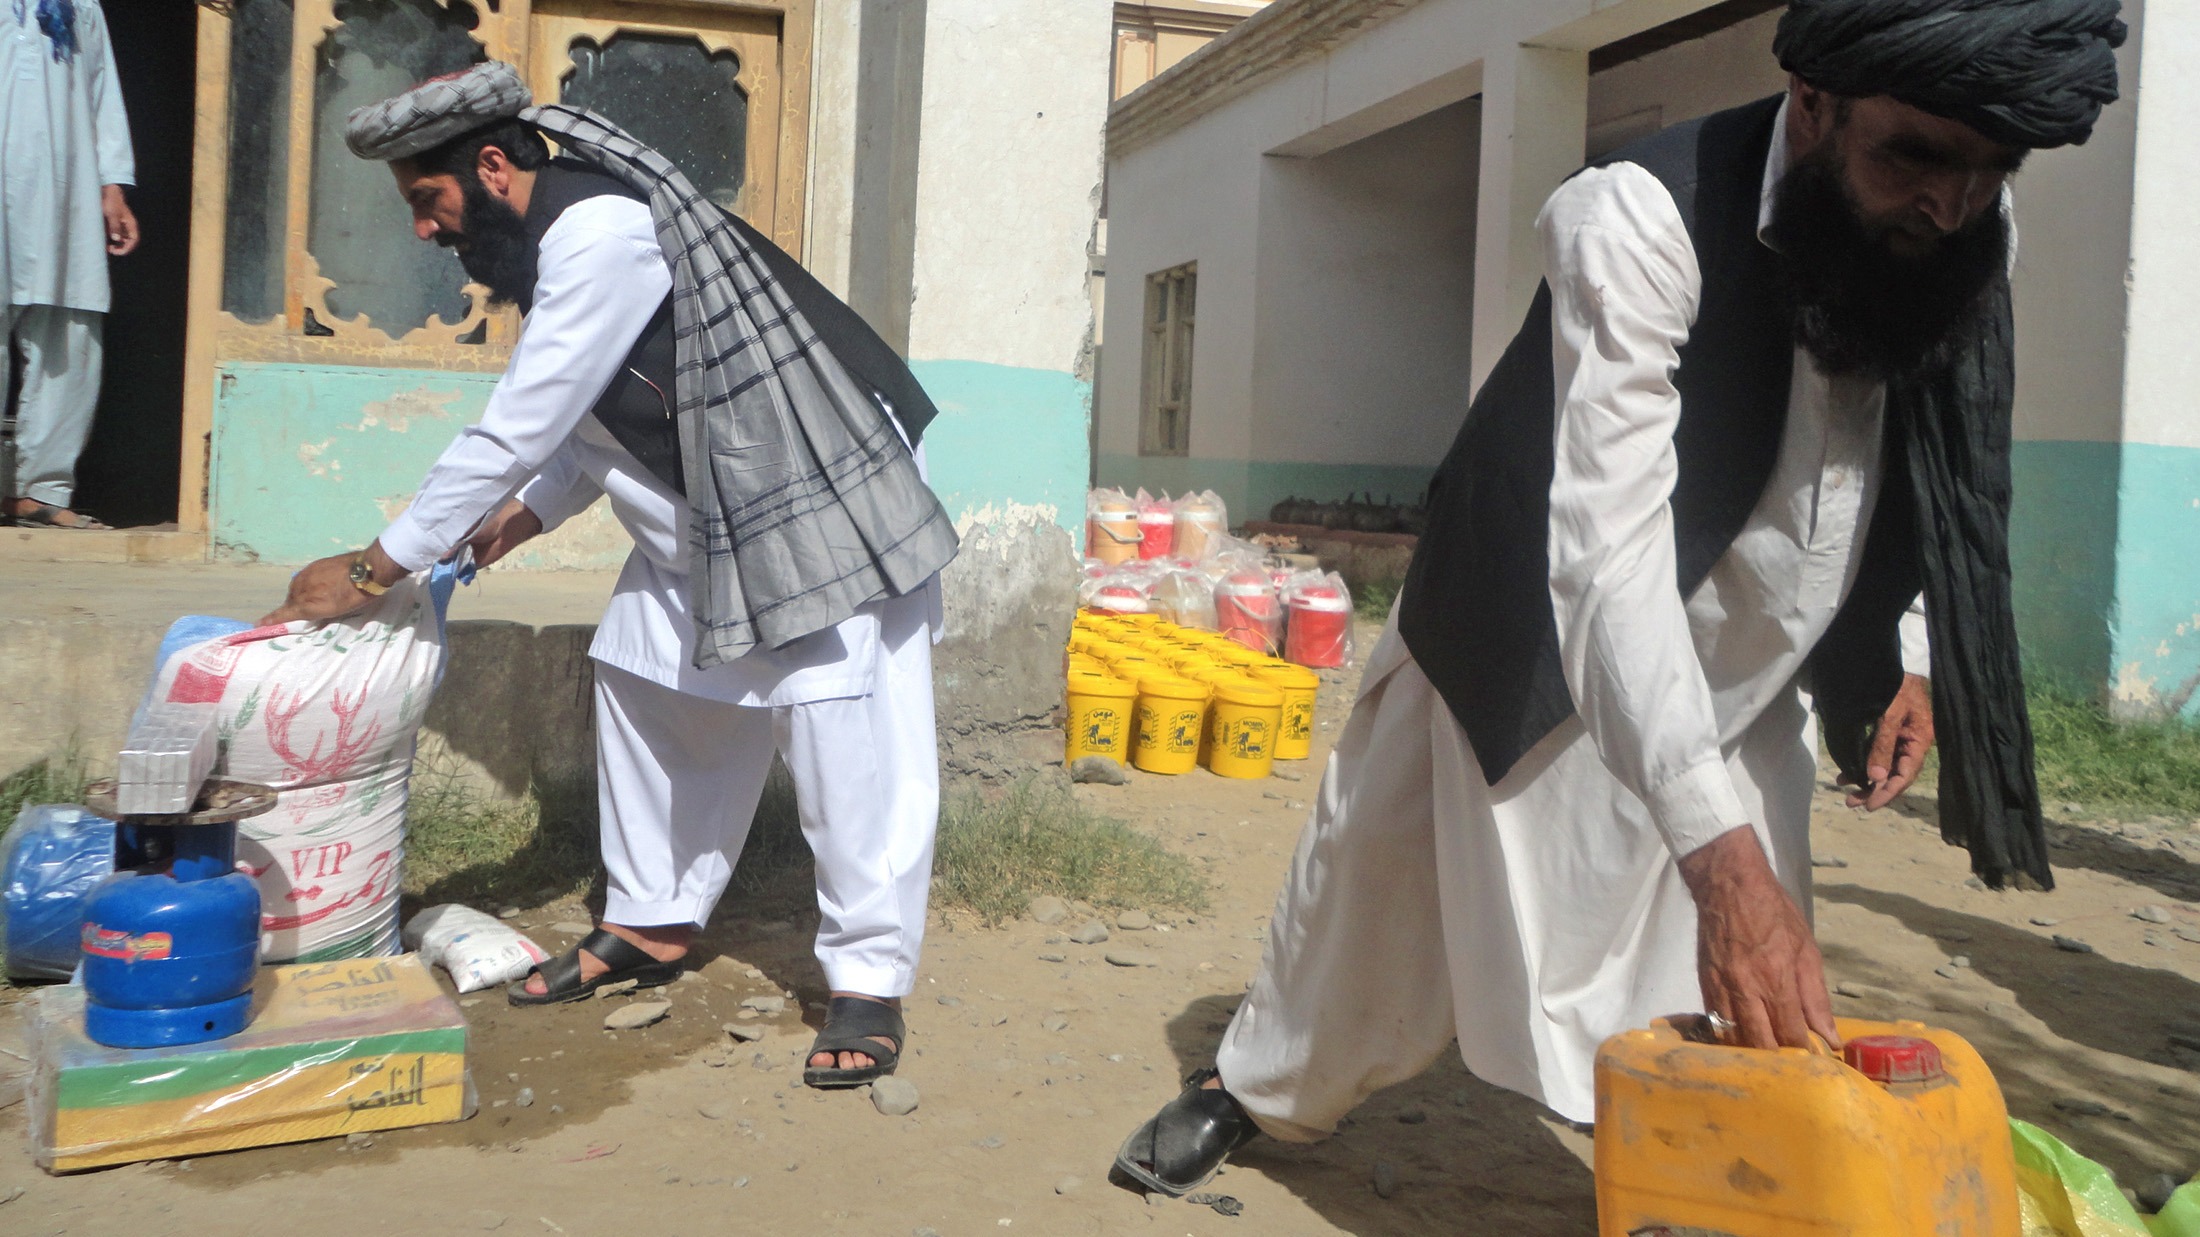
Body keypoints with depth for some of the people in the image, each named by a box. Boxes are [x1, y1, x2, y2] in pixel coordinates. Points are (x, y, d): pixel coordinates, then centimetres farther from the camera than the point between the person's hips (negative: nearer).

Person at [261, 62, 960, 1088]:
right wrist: (535, 509, 3)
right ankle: (650, 924, 28)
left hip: (819, 501, -11)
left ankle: (868, 982, 0)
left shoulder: (599, 235, -23)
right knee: (646, 691, 14)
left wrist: (371, 570, -16)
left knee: (843, 728, -9)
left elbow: (517, 431, -23)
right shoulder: (552, 244, 9)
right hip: (700, 523, 11)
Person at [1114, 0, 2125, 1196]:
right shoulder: (1644, 222, -32)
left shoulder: (1967, 236, -12)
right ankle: (1253, 1085, 41)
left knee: (1761, 1021, 1)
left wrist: (1902, 657, -4)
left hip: (1744, 683, 5)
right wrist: (1724, 861, -47)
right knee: (1373, 893, 13)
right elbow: (1609, 549, -41)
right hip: (1537, 664, -4)